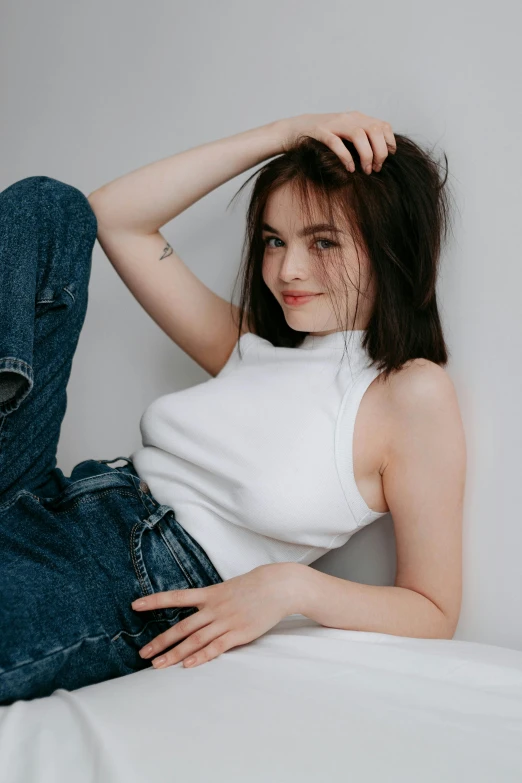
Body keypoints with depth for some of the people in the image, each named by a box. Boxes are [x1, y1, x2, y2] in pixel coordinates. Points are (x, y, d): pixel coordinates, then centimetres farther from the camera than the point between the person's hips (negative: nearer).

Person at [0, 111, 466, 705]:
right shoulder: (250, 347, 16)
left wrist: (290, 586, -19)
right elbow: (114, 216, 15)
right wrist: (287, 134, 11)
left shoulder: (413, 393, -2)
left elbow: (434, 612, -1)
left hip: (144, 601, -8)